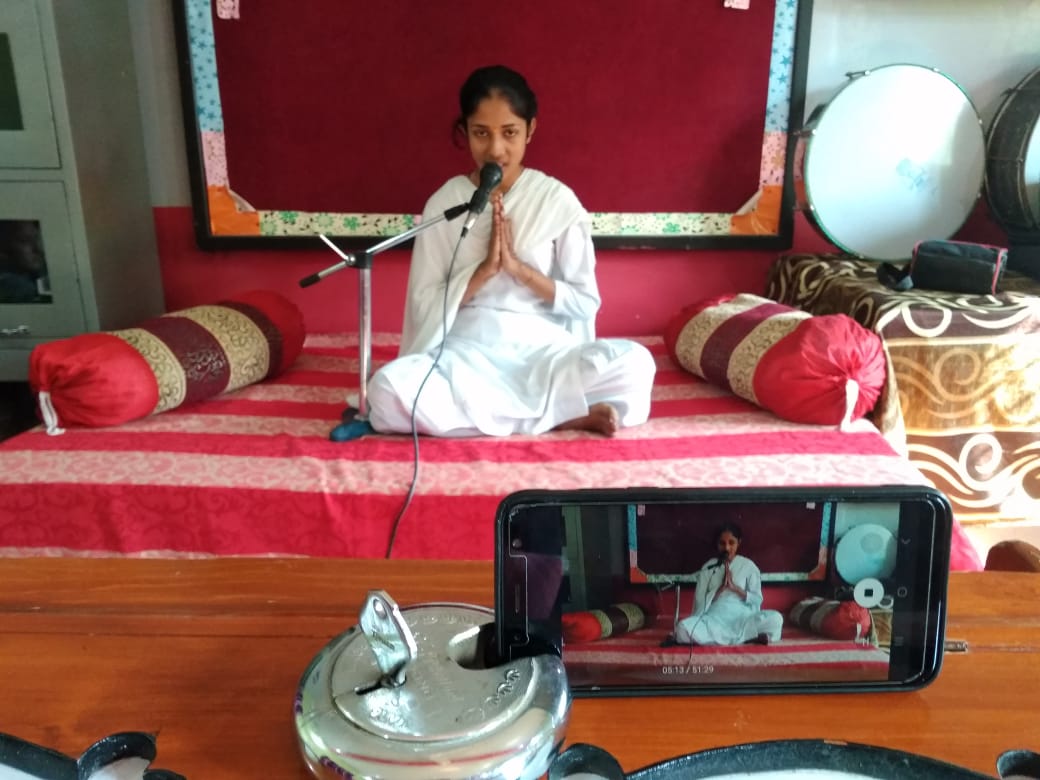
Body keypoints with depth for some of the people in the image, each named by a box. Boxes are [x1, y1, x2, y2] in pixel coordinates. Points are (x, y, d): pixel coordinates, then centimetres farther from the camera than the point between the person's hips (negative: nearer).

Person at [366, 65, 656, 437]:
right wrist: (484, 269, -13)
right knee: (389, 387, -33)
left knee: (634, 363, -29)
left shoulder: (559, 200, 1)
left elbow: (586, 303, 1)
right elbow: (424, 306, 1)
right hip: (465, 354, 1)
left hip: (545, 351, 0)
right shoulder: (443, 203, 3)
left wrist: (521, 269, -12)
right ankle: (561, 414, -22)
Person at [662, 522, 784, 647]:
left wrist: (734, 587, -8)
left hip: (743, 618, 1)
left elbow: (757, 600, 5)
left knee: (775, 618, -31)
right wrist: (721, 587, -8)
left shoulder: (749, 566, 9)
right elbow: (700, 601, 4)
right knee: (683, 627, -31)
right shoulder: (708, 567, 10)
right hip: (715, 619, -1)